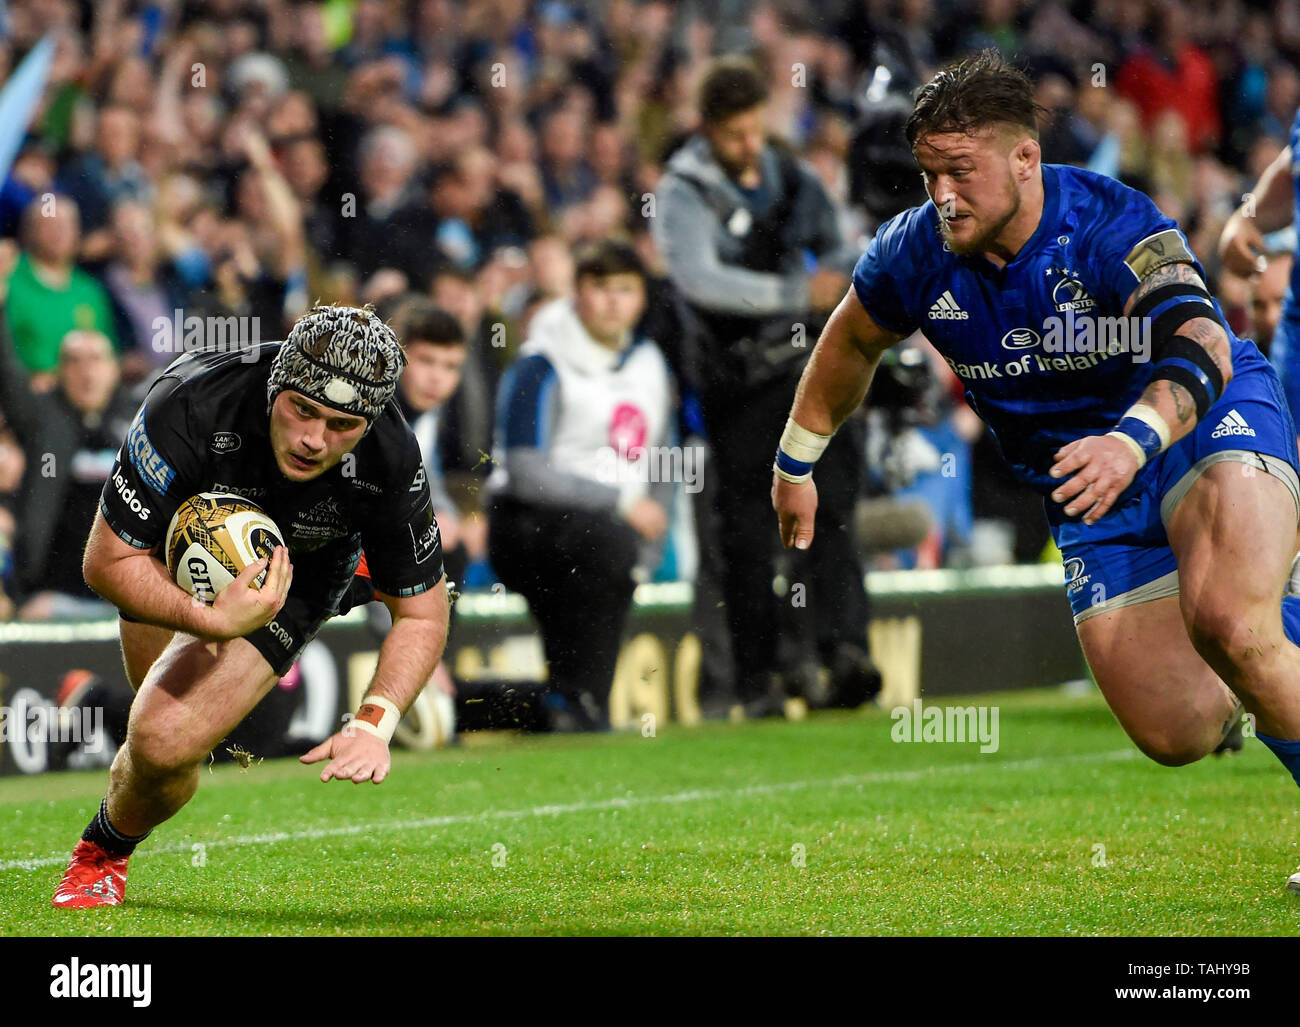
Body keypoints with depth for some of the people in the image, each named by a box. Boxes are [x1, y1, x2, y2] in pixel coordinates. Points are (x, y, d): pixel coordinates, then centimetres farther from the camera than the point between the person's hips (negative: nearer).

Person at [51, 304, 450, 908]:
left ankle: (106, 852, 15)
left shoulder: (391, 466, -35)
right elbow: (107, 560, -31)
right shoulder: (190, 407, -40)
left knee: (167, 742, -17)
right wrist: (214, 621, -46)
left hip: (295, 578, -1)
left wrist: (373, 727, -34)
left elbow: (422, 615, -19)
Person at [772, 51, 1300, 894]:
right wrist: (796, 464, 22)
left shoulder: (1112, 227, -25)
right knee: (1178, 735, -7)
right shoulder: (918, 256, -10)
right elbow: (850, 344, 13)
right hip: (1091, 496, 5)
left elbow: (1202, 344, -42)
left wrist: (1134, 440, -60)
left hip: (1210, 425, -5)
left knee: (1229, 624, -37)